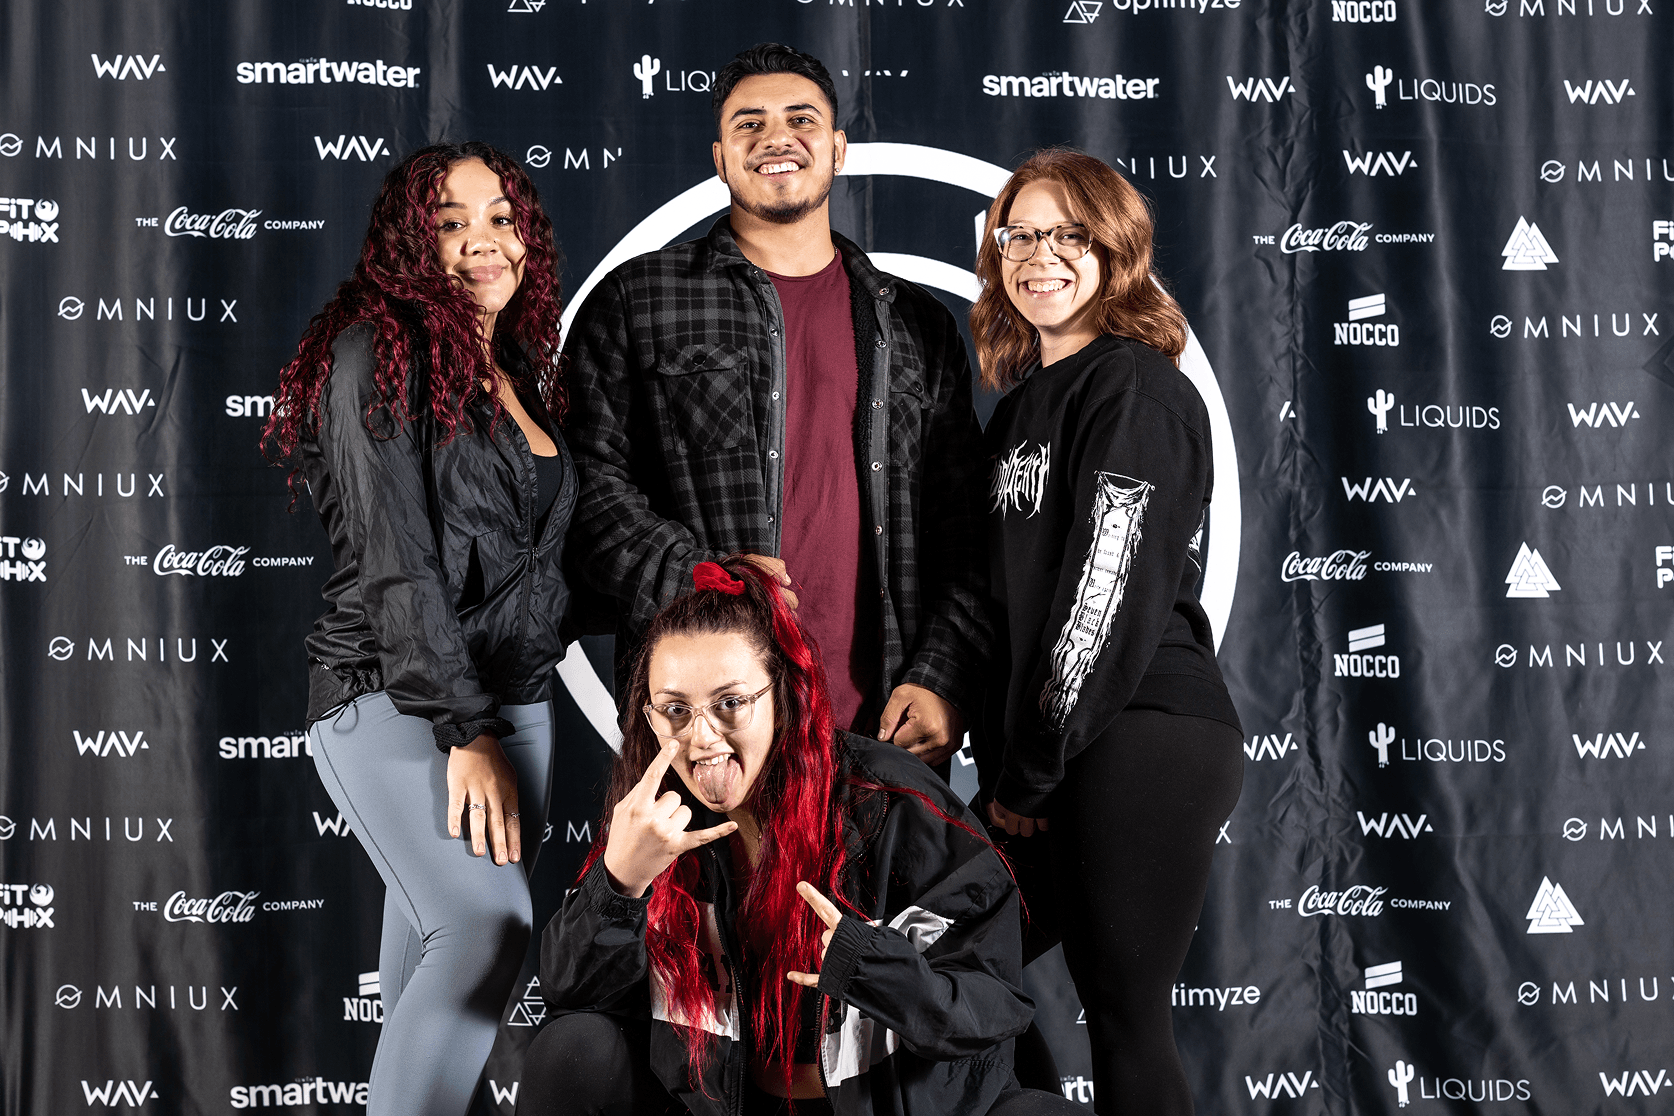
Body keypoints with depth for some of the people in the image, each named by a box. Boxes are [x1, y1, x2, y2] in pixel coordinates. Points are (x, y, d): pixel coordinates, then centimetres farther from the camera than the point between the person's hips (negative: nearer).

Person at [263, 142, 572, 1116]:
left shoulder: (523, 371, 16)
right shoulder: (379, 351, -6)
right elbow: (394, 561, -13)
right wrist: (465, 731, -17)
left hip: (515, 701, 7)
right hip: (395, 702, -7)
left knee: (434, 966, 4)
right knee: (487, 926, -23)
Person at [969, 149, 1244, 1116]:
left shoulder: (1138, 390, -7)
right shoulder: (1023, 402, 20)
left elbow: (1115, 591, -14)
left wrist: (1033, 771, -10)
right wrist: (1001, 762, 9)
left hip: (1143, 738, -9)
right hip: (1046, 756, 9)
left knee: (1126, 1014, -5)